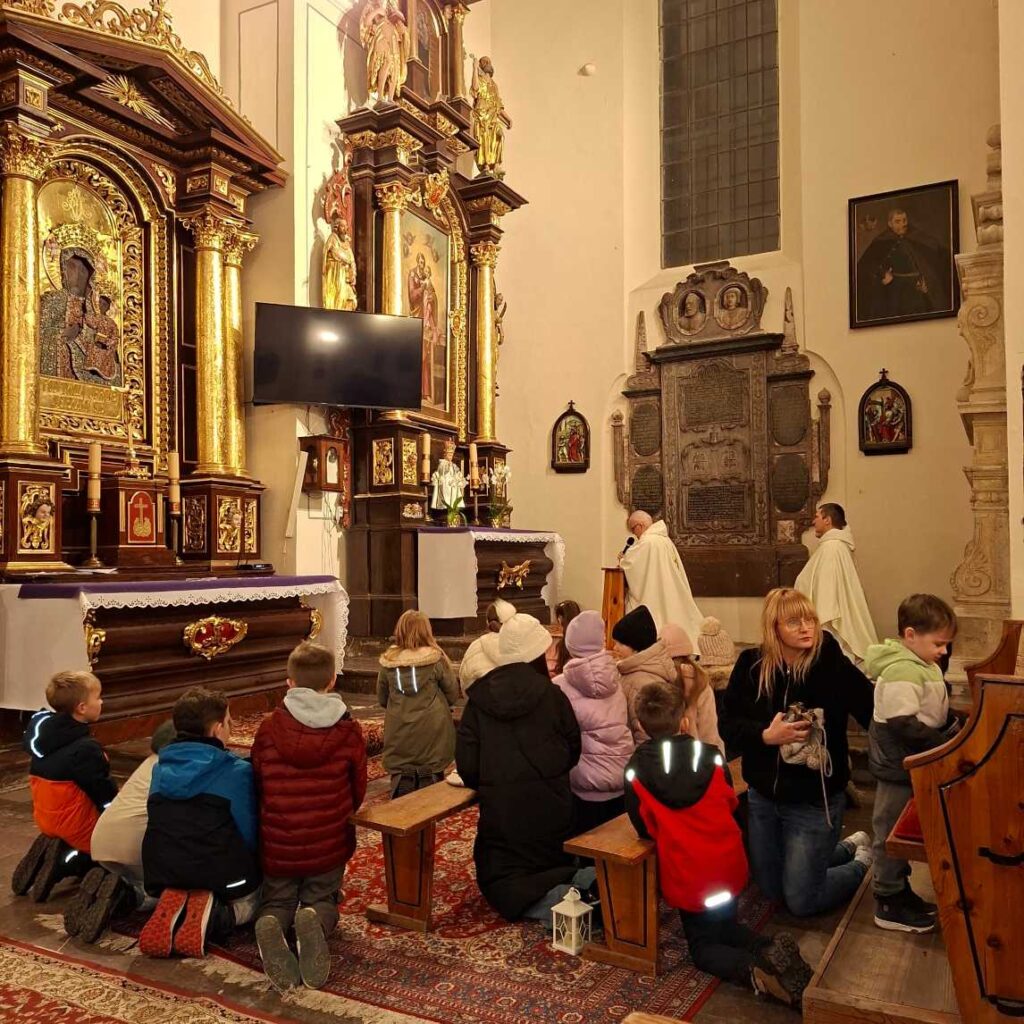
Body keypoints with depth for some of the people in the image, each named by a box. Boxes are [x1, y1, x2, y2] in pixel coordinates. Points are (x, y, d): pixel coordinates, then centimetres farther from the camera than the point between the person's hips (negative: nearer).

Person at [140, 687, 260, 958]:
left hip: (162, 875, 5)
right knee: (250, 900, 28)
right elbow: (249, 834, -10)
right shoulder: (236, 771, -12)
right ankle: (215, 915, -9)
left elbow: (162, 825, 17)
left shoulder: (160, 768, 7)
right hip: (221, 874, -4)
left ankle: (174, 907, -2)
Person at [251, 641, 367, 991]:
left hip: (277, 845, 1)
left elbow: (257, 788, 4)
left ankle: (271, 926, -16)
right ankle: (315, 922, -16)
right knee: (321, 901, 22)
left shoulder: (268, 729, -8)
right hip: (329, 845, 0)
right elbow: (358, 793, 2)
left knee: (275, 904, 22)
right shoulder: (349, 732, -10)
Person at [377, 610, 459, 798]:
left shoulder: (388, 661, -6)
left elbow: (382, 699, 6)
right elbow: (453, 694, -2)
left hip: (399, 736, 2)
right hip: (431, 733, -1)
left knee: (401, 780, 12)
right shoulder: (436, 659, -11)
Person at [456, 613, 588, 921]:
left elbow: (466, 763, -4)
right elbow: (573, 749, 3)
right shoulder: (551, 694, -6)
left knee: (499, 883, 13)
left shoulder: (479, 699, -4)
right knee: (554, 866, 23)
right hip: (549, 805, 1)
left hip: (499, 807, -1)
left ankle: (552, 900, -16)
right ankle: (581, 881, -10)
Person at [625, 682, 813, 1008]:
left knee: (703, 947, 17)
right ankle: (771, 951, -3)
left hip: (687, 877, -3)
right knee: (726, 927, 28)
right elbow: (730, 805, 9)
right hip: (728, 866, 3)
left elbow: (644, 830, -6)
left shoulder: (636, 771, -14)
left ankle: (752, 971, -14)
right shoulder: (710, 755, -7)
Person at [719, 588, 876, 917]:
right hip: (763, 795, 5)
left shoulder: (833, 666, -18)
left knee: (801, 902, 5)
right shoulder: (751, 664, -8)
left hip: (816, 800, -4)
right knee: (772, 890, 20)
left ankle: (862, 860, 32)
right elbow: (727, 724, -6)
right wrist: (765, 736, -22)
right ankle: (845, 848, 42)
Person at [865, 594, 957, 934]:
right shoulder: (900, 672, -25)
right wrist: (947, 745, -25)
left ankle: (900, 891, 36)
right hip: (899, 768, -10)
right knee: (891, 833, 4)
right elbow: (904, 725, -29)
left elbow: (934, 713, 19)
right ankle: (888, 905, 17)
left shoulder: (925, 666, 7)